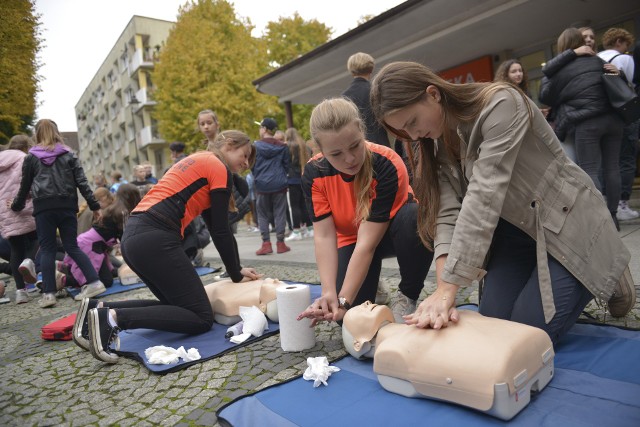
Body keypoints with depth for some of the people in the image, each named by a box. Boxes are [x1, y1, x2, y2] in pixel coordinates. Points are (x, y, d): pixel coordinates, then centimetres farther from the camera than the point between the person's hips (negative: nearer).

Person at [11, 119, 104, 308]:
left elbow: (25, 186, 12)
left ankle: (49, 293, 1)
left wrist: (16, 206, 27)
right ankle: (95, 282, -2)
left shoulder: (31, 157, 8)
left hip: (44, 207, -1)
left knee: (47, 250, 4)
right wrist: (94, 205, 2)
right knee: (72, 246, 8)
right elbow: (82, 182, 2)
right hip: (67, 206, 2)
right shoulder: (69, 154, 9)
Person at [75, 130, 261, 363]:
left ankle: (99, 308, 10)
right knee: (201, 318, -4)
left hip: (133, 236, 10)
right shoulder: (219, 169, -1)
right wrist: (236, 275, 10)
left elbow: (213, 225, 26)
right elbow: (221, 231, -3)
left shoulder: (199, 161, 27)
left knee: (177, 305, 21)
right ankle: (114, 318, -17)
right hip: (155, 239, -10)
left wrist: (237, 269, 25)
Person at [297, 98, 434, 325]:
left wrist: (344, 301, -35)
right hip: (351, 239, 2)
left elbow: (368, 241, -35)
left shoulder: (388, 166, -33)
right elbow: (324, 236, -24)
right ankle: (372, 288, 17)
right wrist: (330, 293, -35)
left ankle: (407, 298, -14)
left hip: (391, 231, -2)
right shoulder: (313, 173, -22)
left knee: (416, 217, -38)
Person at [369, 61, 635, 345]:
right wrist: (442, 291, -30)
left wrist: (447, 290, -37)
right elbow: (447, 213, -16)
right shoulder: (439, 141, -4)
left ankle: (608, 278, 16)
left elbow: (483, 200, -35)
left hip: (569, 223, -6)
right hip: (514, 229, 6)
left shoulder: (500, 105, -26)